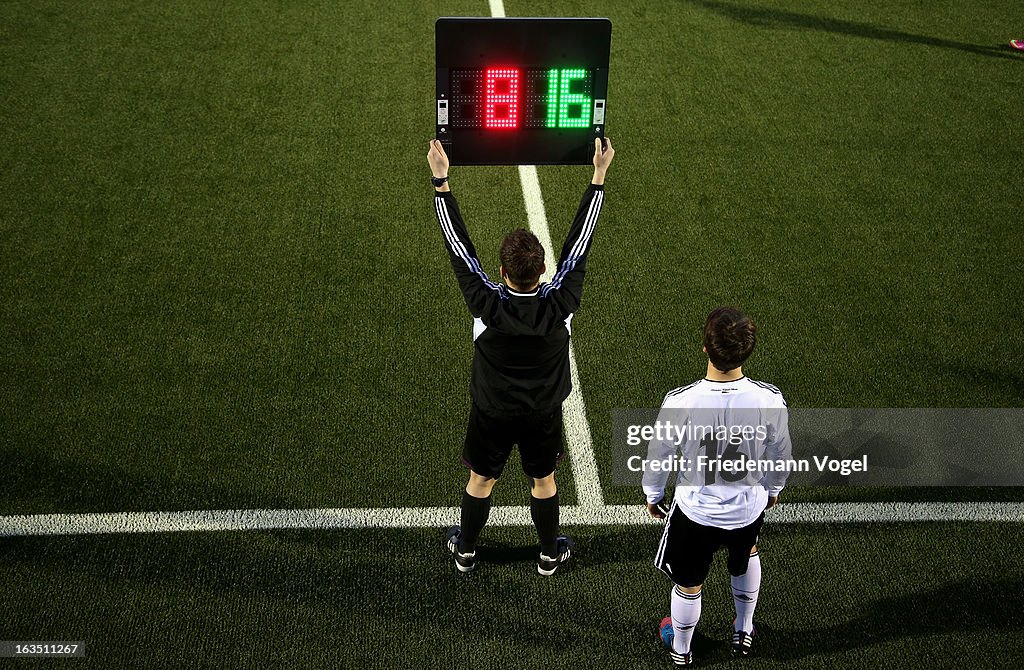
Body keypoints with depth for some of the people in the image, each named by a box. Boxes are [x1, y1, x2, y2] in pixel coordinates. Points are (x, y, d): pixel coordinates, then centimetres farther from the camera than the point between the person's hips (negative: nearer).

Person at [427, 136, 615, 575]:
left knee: (481, 480, 20)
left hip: (491, 412, 0)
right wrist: (599, 176, -16)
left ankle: (465, 551, 41)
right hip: (543, 414, 1)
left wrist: (440, 180, -20)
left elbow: (459, 245, -25)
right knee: (543, 480, 22)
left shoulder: (486, 305, -30)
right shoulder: (560, 304, -28)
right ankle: (550, 554, 41)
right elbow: (579, 242, -23)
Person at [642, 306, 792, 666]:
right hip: (749, 508, 2)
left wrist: (652, 493, 9)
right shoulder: (770, 400, -24)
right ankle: (743, 632, 54)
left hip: (695, 511, -1)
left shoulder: (679, 402, -29)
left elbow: (659, 455, -12)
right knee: (746, 558, 35)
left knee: (688, 584, 23)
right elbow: (781, 453, -5)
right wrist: (773, 487, 17)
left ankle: (681, 650, 49)